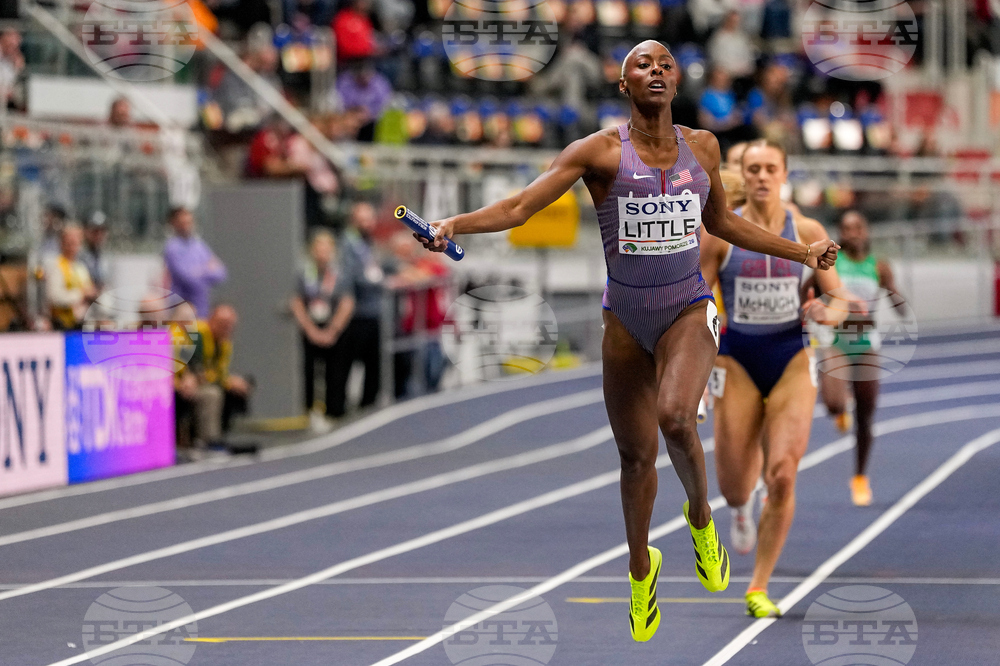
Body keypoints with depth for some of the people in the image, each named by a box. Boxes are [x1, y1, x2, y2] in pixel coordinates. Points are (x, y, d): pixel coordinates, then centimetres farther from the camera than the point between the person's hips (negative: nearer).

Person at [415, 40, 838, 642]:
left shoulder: (701, 146, 4)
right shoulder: (601, 151, -6)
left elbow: (721, 221, 21)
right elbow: (520, 206, -11)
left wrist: (802, 252, 25)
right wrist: (456, 224, -28)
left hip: (689, 311, 0)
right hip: (626, 317, 0)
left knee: (675, 416, -28)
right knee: (636, 456, 7)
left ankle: (701, 515, 2)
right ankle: (641, 569, 31)